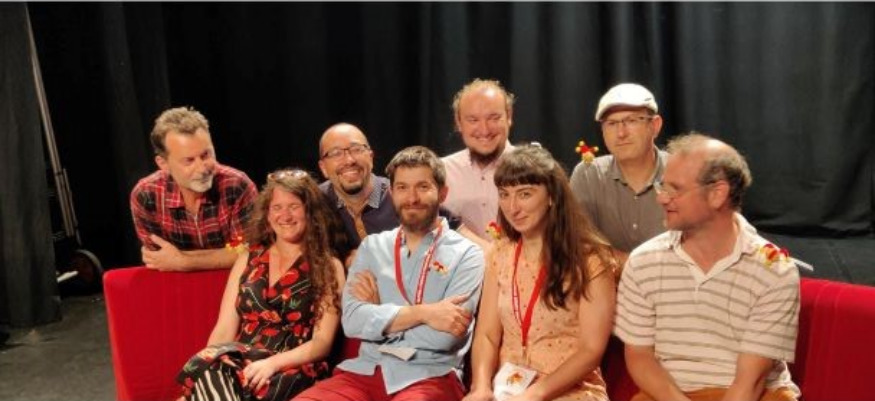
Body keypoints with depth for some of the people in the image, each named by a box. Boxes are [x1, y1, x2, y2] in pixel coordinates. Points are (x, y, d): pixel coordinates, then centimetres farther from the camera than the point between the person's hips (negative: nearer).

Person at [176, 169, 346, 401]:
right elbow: (224, 329, 11)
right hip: (241, 362, 4)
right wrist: (207, 366, -10)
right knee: (208, 369, -33)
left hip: (292, 372, -3)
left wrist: (273, 363, -18)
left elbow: (322, 342, 0)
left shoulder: (329, 267, 8)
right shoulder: (248, 259, 18)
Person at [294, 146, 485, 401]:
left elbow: (443, 337, -11)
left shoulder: (466, 254, 1)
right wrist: (423, 312, -11)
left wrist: (381, 313, 0)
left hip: (430, 377, -3)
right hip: (365, 371, 4)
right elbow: (352, 321, -2)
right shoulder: (371, 246, 13)